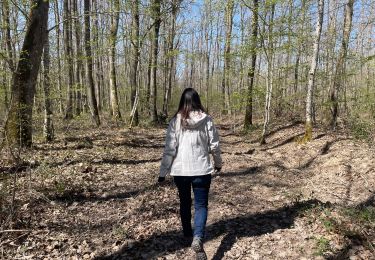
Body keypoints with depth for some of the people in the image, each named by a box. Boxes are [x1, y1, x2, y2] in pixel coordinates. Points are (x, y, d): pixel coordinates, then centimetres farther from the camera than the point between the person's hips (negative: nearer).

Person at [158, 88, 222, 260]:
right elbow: (214, 145, 0)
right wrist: (218, 163, 17)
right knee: (201, 205, 8)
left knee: (185, 202, 21)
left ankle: (187, 233, 39)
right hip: (201, 170, -1)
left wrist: (163, 172, 0)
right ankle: (198, 237, -12)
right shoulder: (206, 120, -6)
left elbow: (169, 149, -8)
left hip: (180, 170, 1)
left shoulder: (176, 121, -7)